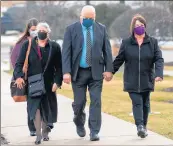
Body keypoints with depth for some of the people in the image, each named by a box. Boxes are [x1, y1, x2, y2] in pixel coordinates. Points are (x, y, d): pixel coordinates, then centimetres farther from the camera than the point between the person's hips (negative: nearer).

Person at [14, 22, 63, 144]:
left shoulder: (55, 47, 1)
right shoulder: (27, 45, 2)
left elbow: (59, 67, 0)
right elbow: (19, 63, -2)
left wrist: (57, 82, -11)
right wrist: (18, 76, -19)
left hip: (48, 84, 1)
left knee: (46, 107, 10)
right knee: (35, 106, -12)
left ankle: (45, 130, 33)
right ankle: (38, 135, -10)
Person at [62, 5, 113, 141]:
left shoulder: (101, 28, 4)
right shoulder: (71, 29, -2)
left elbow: (107, 50, 5)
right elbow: (66, 52, -6)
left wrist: (109, 69, -3)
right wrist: (66, 72, -14)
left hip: (96, 72, 1)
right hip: (78, 72, -1)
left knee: (96, 101, -5)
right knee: (79, 102, 4)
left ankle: (94, 132, -2)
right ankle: (79, 124, 32)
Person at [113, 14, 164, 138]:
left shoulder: (152, 42, 2)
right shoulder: (126, 43, 1)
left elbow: (159, 59, -4)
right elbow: (119, 60, 8)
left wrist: (159, 74, -18)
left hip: (147, 80, 2)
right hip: (132, 81, -2)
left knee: (145, 104, 11)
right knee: (137, 102, -13)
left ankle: (144, 126, 24)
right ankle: (140, 126, -23)